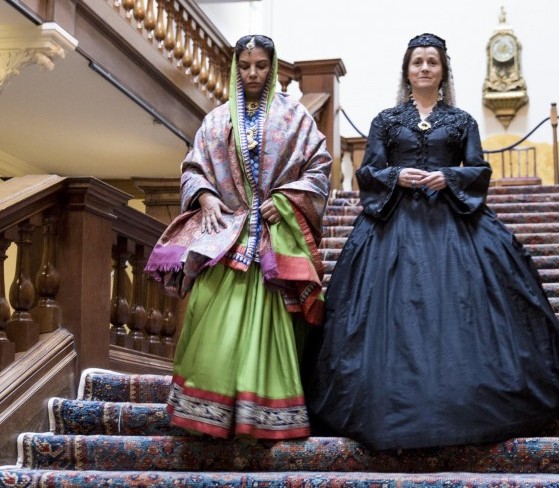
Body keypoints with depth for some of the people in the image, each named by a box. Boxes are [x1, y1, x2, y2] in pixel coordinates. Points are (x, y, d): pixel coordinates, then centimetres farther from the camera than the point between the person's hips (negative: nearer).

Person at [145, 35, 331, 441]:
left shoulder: (294, 115, 8)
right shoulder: (218, 119, 14)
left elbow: (319, 167, 3)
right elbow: (194, 169, 13)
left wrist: (285, 200, -9)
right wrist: (205, 196, -7)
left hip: (274, 236, -2)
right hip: (223, 233, 2)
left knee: (266, 323, -4)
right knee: (215, 322, -6)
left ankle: (267, 413, 1)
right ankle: (212, 411, 1)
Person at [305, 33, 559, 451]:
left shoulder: (462, 120, 13)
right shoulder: (386, 120, 13)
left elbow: (480, 171, 8)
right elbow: (368, 172, 9)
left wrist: (449, 177, -10)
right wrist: (396, 176, -10)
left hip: (452, 221, 0)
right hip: (395, 221, 0)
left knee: (457, 312, -8)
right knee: (397, 313, -7)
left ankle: (465, 408, -1)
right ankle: (398, 410, -2)